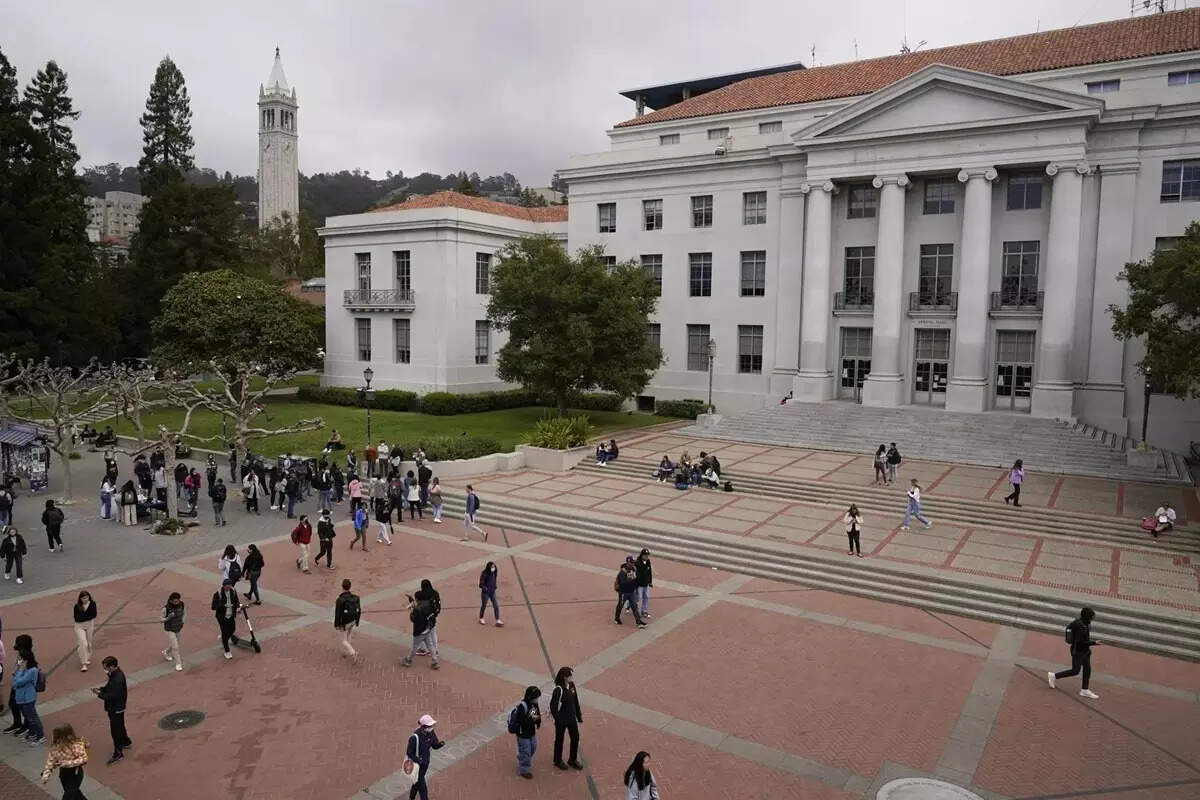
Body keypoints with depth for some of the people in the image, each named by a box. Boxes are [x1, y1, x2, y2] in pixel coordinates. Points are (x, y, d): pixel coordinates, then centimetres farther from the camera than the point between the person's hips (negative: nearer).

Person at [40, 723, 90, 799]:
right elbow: (51, 759, -2)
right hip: (63, 773, 6)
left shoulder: (77, 744, -26)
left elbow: (83, 759, -25)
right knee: (74, 793, 25)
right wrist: (46, 774, -11)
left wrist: (68, 763, -32)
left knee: (68, 796, -4)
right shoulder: (56, 745, -9)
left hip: (75, 773, -6)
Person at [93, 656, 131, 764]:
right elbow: (110, 687, 13)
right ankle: (126, 742, 48)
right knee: (119, 726, 27)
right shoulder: (115, 674, -1)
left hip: (116, 708, -10)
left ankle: (118, 754, 16)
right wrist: (102, 688, -3)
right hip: (115, 707, 10)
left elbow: (113, 696, -29)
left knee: (115, 730, 3)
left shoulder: (118, 679, -33)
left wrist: (100, 694, -21)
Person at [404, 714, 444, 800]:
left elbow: (435, 746, -3)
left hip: (425, 762, 7)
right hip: (416, 763, -7)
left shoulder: (431, 733, -11)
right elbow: (409, 752, -23)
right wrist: (419, 761, -31)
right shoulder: (415, 737, -31)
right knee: (422, 786, -1)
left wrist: (440, 744, -25)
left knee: (417, 782, 26)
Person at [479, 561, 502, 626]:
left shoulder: (494, 574, -1)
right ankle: (481, 619, 36)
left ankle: (498, 621, -2)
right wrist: (485, 588, -31)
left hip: (493, 592, 5)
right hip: (485, 593, -5)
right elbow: (481, 584, -17)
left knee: (496, 606, -4)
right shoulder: (484, 574, -19)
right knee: (484, 606, 13)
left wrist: (495, 586, -1)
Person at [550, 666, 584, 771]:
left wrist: (579, 716, 9)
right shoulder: (558, 690, -25)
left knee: (575, 738, 15)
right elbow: (553, 706, -20)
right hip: (562, 720, -6)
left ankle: (573, 759, 36)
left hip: (572, 718, 6)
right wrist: (558, 719, -17)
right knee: (559, 740, 14)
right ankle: (558, 761, 35)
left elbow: (576, 702, 5)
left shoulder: (572, 686, -5)